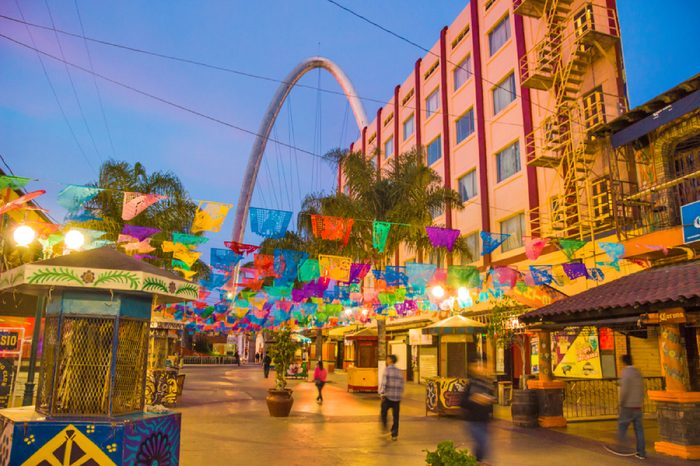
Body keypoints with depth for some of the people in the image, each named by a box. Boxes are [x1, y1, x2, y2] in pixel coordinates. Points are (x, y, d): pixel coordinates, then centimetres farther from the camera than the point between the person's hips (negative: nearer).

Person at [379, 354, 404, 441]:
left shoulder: (387, 370, -6)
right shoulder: (400, 371, 9)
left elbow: (384, 383, -16)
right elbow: (402, 386, 11)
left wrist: (382, 394, -15)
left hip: (388, 396, -4)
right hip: (397, 397, 4)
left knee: (384, 413, 17)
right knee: (395, 417, 8)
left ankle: (385, 428, 11)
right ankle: (394, 435, 9)